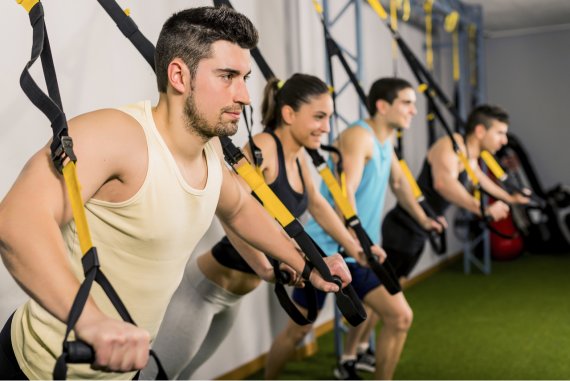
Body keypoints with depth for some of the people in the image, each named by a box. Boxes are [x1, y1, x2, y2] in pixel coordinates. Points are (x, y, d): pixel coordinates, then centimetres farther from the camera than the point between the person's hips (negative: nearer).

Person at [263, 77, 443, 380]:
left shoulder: (385, 141, 10)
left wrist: (422, 219, 28)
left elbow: (399, 182, 27)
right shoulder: (358, 136, -17)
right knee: (297, 330, 5)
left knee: (400, 317, -2)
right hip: (326, 249, -8)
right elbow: (345, 194, -28)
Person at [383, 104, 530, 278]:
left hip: (418, 234, 10)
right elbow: (443, 183, -40)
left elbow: (481, 179, 36)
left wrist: (509, 198, 43)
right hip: (403, 229, -10)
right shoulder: (451, 145, -19)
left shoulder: (470, 158, 12)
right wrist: (483, 210, -42)